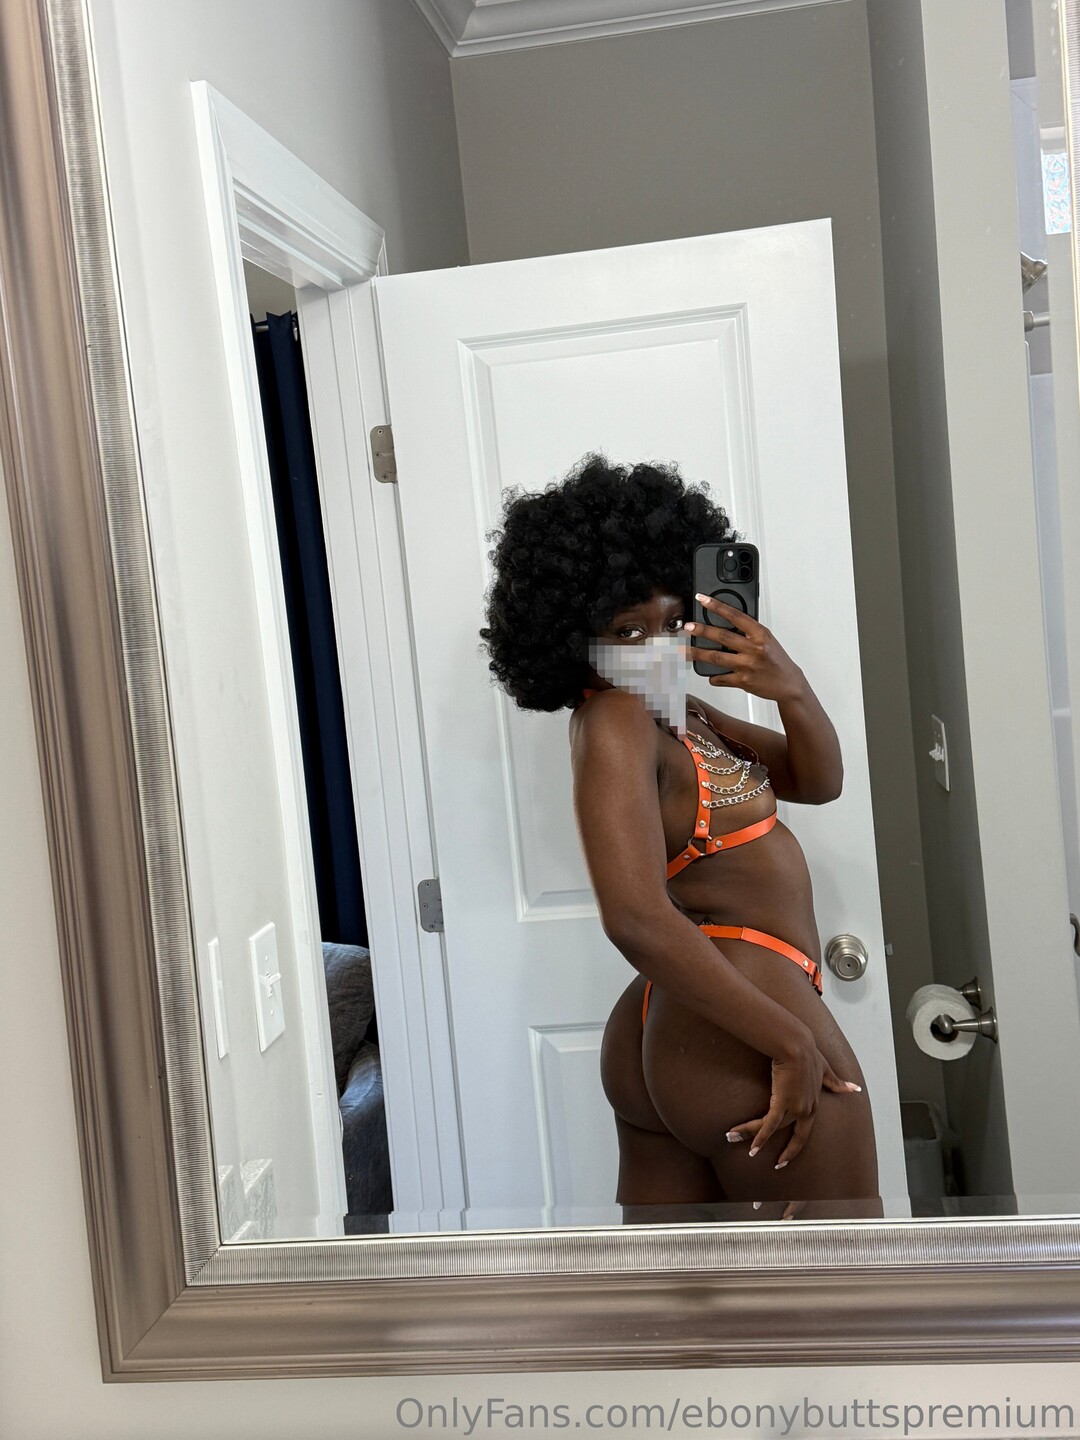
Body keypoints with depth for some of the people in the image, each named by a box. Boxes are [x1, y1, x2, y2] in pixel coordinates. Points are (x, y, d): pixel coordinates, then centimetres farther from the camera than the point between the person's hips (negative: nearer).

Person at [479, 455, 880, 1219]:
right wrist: (793, 1043, -24)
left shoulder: (672, 714, 10)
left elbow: (818, 779, 11)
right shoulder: (613, 723, -17)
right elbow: (638, 918, -28)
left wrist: (793, 689, -10)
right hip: (741, 1042, -9)